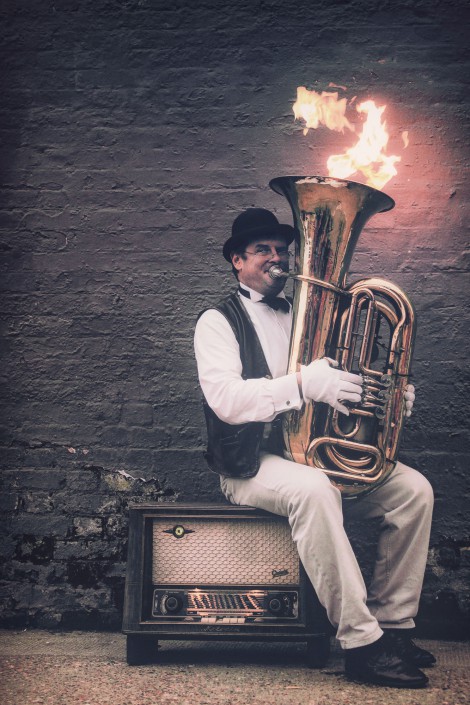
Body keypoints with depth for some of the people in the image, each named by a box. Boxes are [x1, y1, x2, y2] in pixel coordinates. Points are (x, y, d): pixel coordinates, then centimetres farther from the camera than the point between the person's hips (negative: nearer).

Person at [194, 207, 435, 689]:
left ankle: (393, 624, -4)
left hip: (317, 450, 6)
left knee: (414, 489, -13)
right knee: (314, 489, -37)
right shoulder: (218, 321, 0)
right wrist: (303, 384, -29)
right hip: (252, 462, -6)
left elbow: (336, 382, 20)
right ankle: (361, 641, -28)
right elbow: (225, 400, -16)